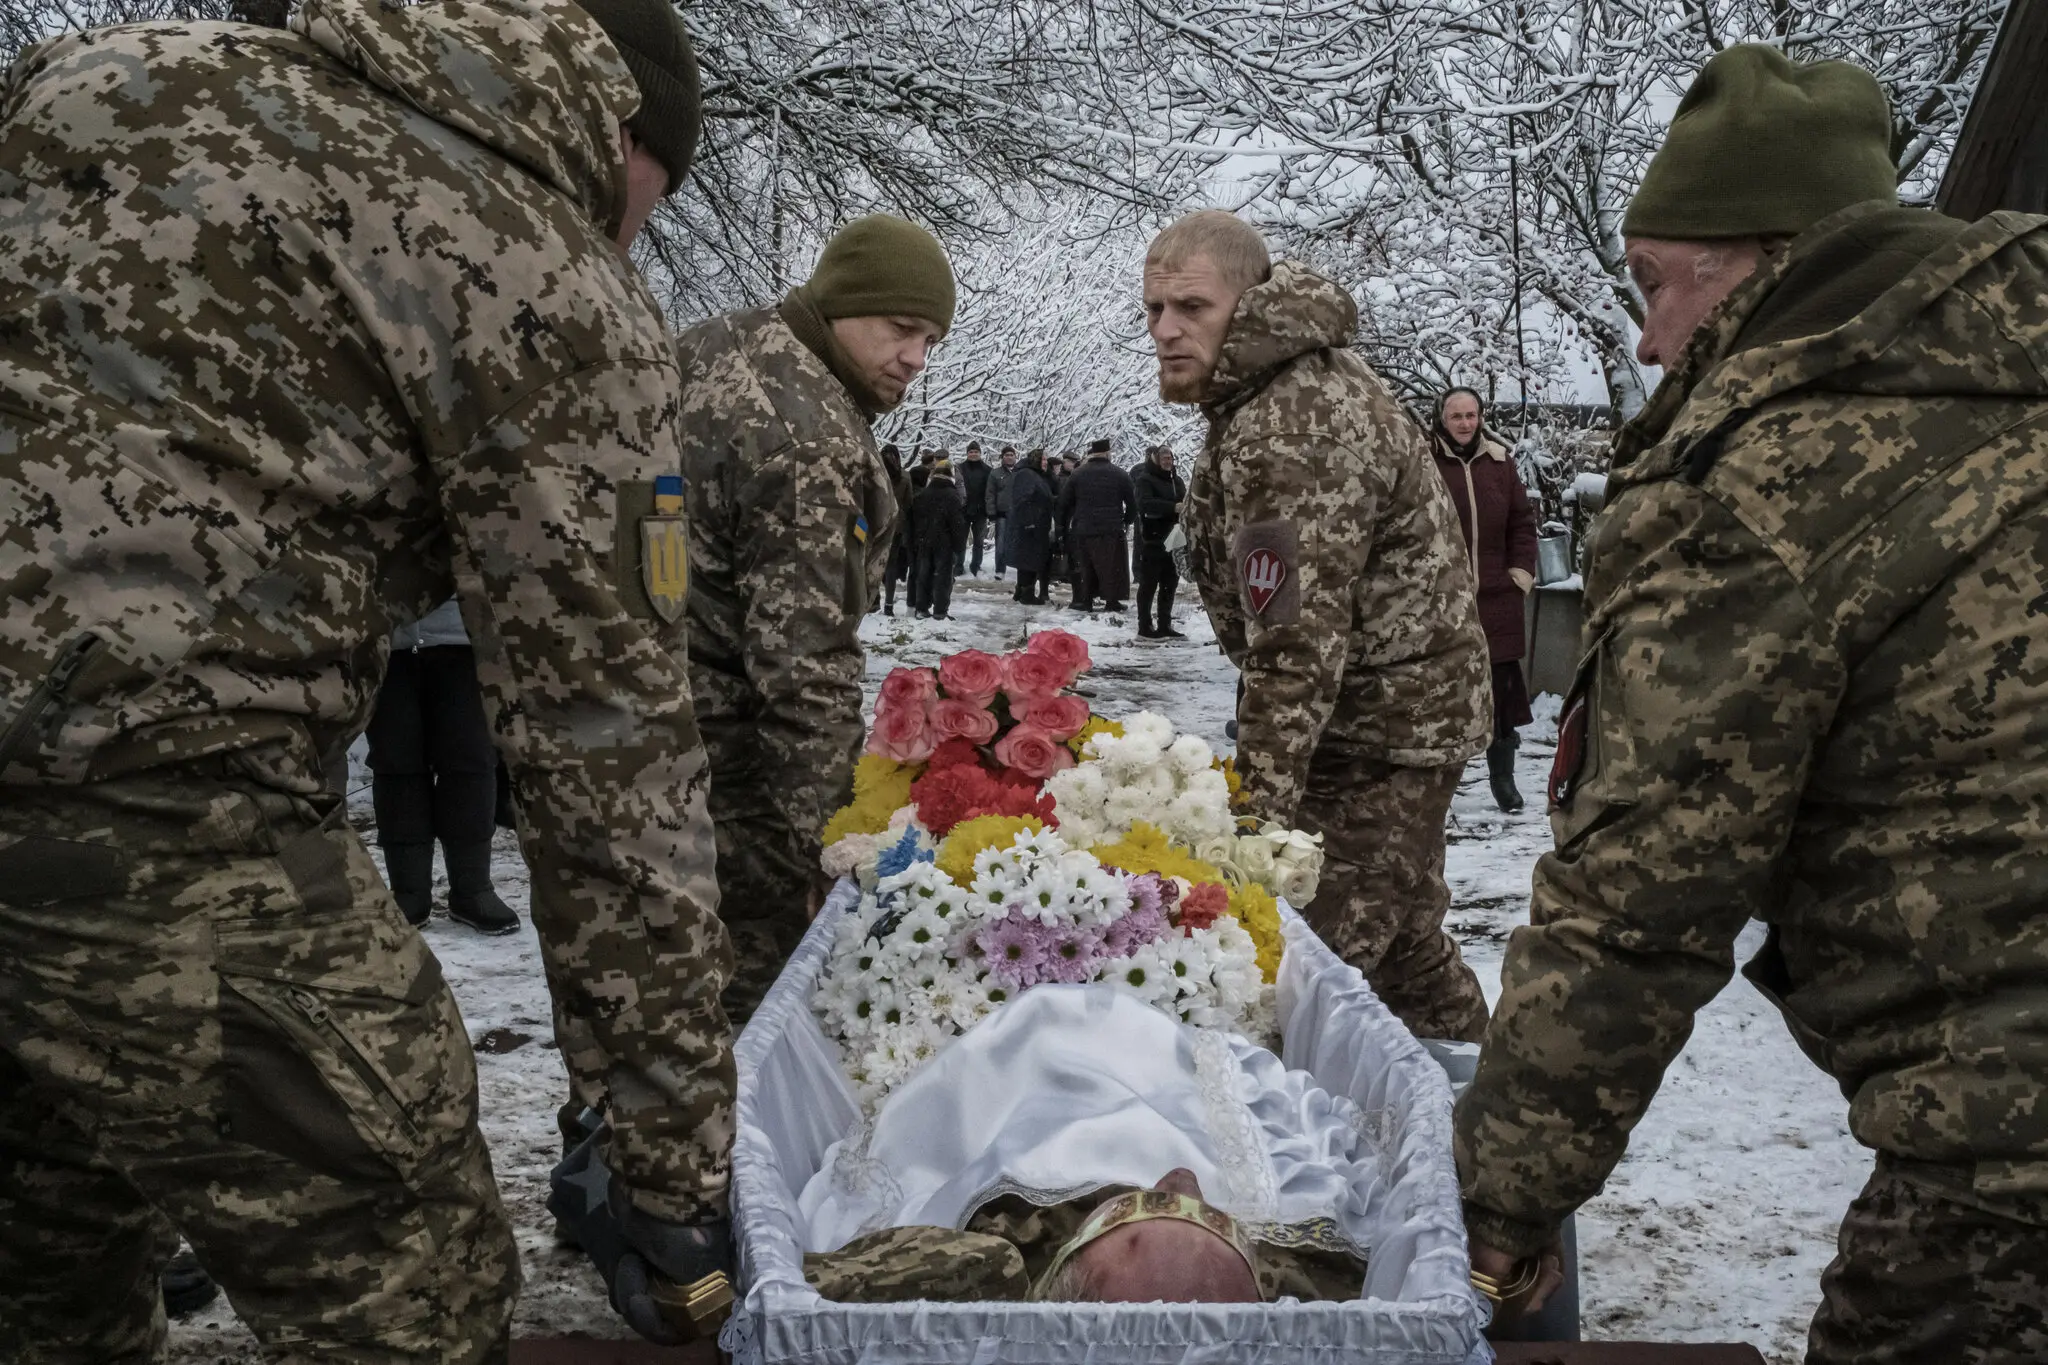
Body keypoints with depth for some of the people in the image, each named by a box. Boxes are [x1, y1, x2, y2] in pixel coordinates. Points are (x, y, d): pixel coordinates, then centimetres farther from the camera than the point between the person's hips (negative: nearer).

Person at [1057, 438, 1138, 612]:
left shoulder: (1077, 474, 3)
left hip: (1083, 531, 2)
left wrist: (1063, 526, 15)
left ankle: (1085, 600, 9)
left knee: (1085, 566, 9)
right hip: (1112, 531, -2)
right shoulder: (1120, 475, 1)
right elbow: (1132, 503, 4)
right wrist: (1127, 521, 21)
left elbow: (1063, 502, 5)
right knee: (1112, 566, 4)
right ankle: (1112, 601, 2)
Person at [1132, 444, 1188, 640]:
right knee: (1149, 584, -2)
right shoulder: (1145, 479, -7)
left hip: (1172, 540, 7)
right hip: (1152, 540, -7)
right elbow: (1146, 503, -24)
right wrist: (1174, 507, -33)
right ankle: (1145, 627, 3)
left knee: (1169, 583, 12)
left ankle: (1164, 625, 20)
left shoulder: (1176, 480, 15)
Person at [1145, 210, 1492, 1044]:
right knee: (1401, 934, 22)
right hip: (1405, 707, 11)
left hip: (1383, 730, -11)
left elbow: (1297, 647, -32)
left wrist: (1261, 810, -31)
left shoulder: (1290, 432, -27)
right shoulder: (1306, 374, 7)